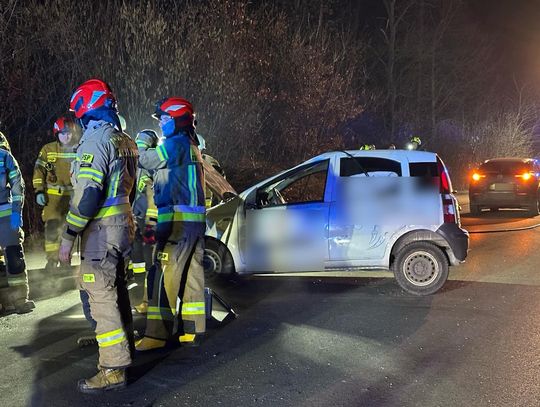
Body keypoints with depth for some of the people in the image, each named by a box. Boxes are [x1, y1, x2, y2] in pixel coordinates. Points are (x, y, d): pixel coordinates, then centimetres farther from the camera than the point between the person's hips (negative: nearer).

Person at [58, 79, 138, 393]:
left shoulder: (96, 138, -15)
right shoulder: (126, 141, 14)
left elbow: (88, 193, -23)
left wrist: (69, 236, -19)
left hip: (102, 227, -9)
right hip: (124, 223, 9)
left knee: (101, 296, -6)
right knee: (117, 290, 19)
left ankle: (114, 369, -4)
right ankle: (125, 346, 32)